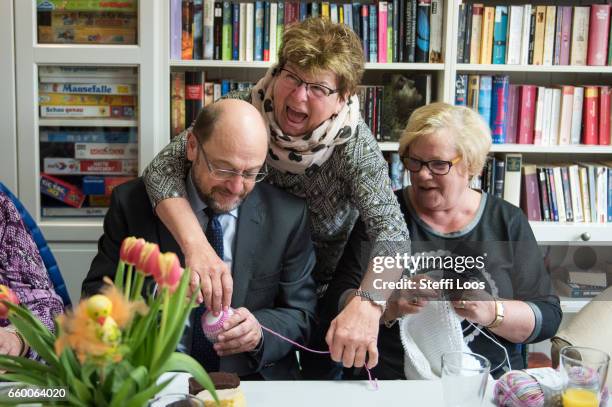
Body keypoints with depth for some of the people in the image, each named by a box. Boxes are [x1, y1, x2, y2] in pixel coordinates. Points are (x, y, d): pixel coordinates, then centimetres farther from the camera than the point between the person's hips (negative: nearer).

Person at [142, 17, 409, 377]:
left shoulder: (353, 142, -25)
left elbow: (391, 229, -33)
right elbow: (165, 167, -28)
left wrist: (368, 305, -52)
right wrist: (196, 245, -46)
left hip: (324, 293, 0)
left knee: (319, 376, 18)